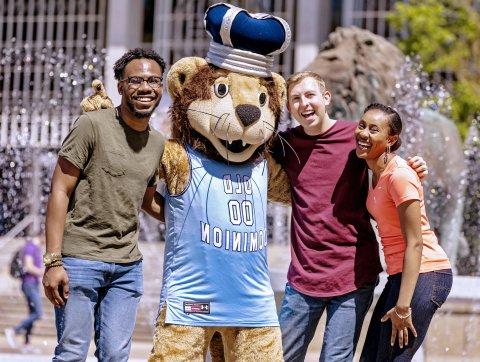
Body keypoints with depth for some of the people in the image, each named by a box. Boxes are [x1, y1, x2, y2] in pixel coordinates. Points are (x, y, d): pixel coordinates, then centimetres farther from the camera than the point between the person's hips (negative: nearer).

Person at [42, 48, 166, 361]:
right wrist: (53, 261, -15)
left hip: (128, 265, 5)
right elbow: (60, 191, -9)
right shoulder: (93, 125, -8)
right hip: (81, 260, -5)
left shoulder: (158, 144, 10)